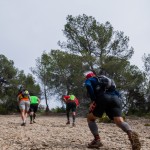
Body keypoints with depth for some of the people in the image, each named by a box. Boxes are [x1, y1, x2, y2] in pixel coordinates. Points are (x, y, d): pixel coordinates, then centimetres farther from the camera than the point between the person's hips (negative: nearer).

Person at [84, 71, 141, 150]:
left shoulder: (89, 80, 24)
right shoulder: (105, 79, 41)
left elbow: (88, 86, -2)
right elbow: (114, 91, 29)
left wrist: (93, 100, -4)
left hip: (103, 98, -4)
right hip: (116, 98, 4)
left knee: (90, 118, 15)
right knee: (120, 121, -12)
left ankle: (97, 140, -2)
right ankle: (131, 133, -43)